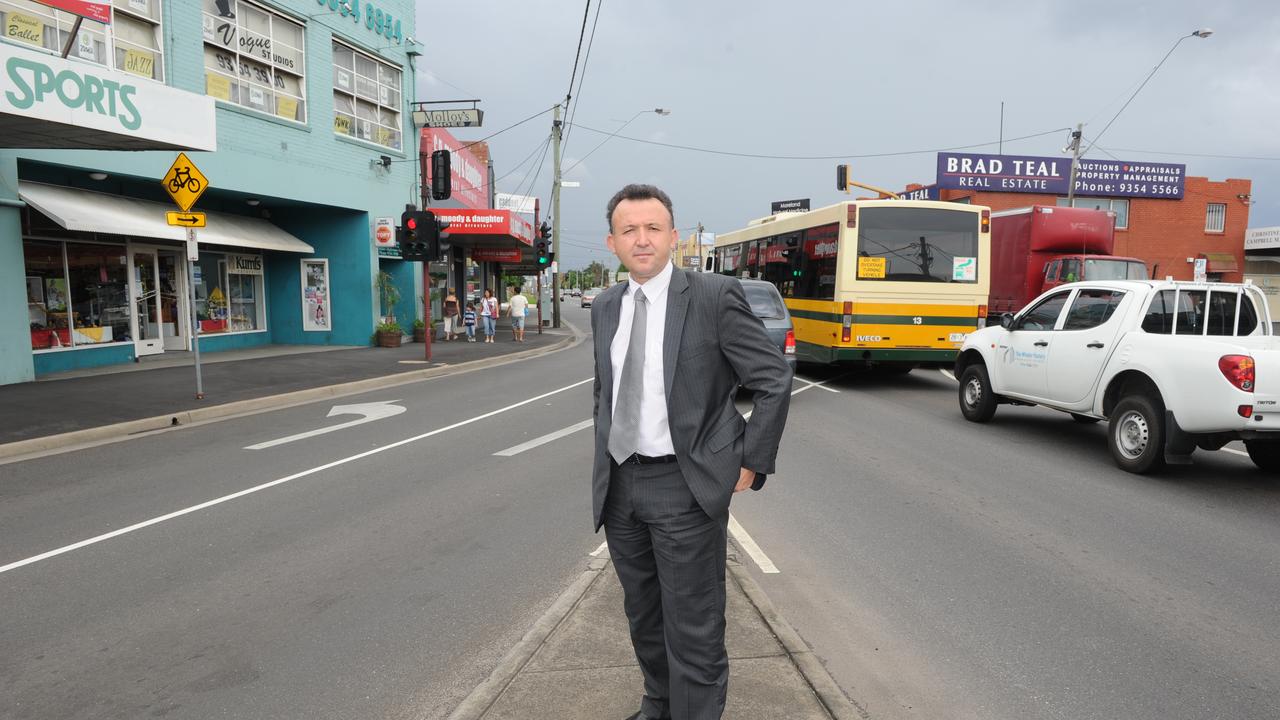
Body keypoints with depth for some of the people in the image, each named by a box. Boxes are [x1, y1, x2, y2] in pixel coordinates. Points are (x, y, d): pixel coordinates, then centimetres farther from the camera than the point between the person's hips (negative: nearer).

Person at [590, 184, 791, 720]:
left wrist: (750, 464, -8)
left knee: (694, 632, 0)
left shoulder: (714, 296, -10)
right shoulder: (605, 308, 8)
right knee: (644, 620, 21)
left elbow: (774, 380, -8)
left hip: (685, 486, -6)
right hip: (619, 486, 6)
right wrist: (605, 456, 15)